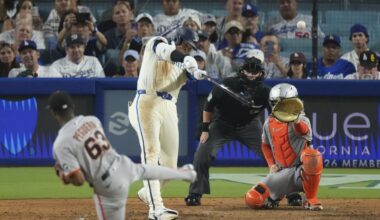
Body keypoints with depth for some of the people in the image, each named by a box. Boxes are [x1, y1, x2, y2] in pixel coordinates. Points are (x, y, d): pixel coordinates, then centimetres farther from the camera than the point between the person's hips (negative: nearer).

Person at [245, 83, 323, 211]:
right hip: (281, 173, 4)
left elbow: (303, 130, -35)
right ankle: (275, 195, 25)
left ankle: (311, 200, -20)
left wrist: (296, 120, -59)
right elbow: (265, 145, 22)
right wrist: (271, 165, 5)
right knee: (252, 200, -13)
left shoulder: (302, 120, -10)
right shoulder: (269, 123, 6)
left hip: (302, 170, -4)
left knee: (312, 156, -41)